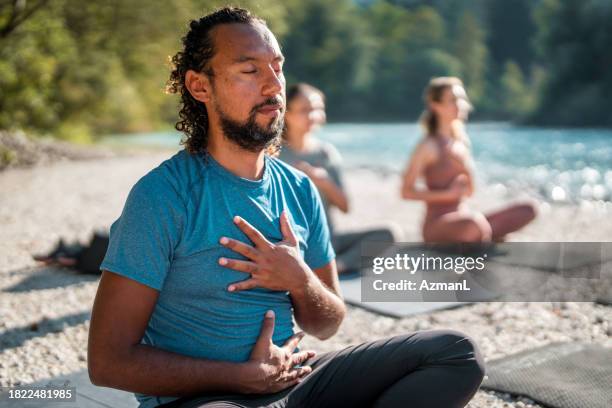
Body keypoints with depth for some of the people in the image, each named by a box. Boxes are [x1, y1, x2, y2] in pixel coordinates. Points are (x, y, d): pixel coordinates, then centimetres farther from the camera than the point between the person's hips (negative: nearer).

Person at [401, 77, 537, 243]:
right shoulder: (429, 146, -9)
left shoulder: (460, 141, 13)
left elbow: (469, 191, 15)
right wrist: (448, 194, -16)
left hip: (462, 218, 7)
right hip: (437, 227, -7)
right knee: (474, 223, -41)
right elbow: (406, 191, -12)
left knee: (528, 210, -5)